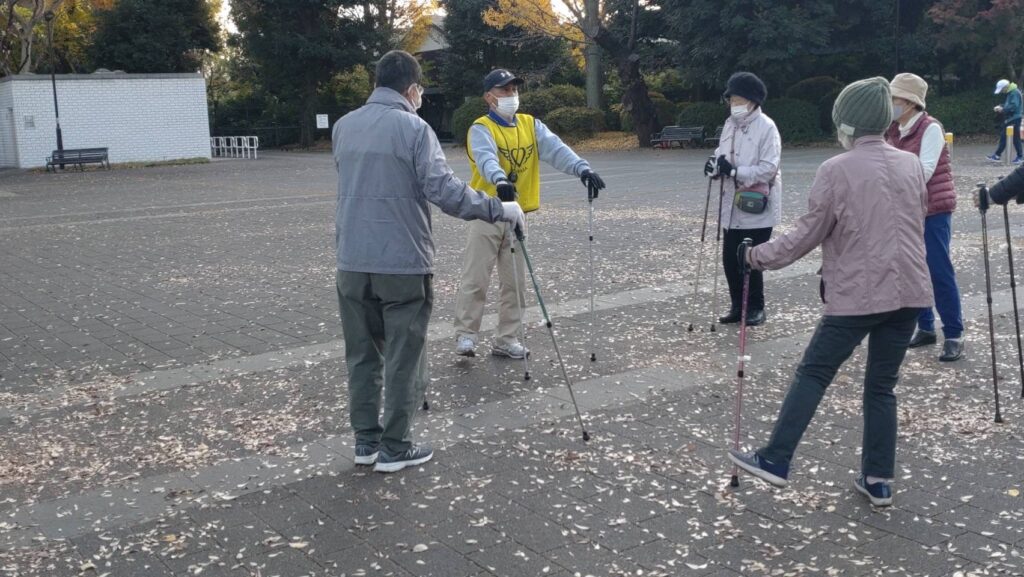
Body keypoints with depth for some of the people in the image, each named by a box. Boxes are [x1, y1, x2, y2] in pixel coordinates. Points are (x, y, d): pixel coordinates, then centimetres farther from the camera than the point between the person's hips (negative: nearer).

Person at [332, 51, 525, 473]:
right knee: (403, 358, 5)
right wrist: (500, 209, -9)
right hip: (404, 263, -5)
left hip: (352, 263, 6)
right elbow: (444, 191, -17)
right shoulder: (413, 128, -10)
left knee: (362, 355, 14)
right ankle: (394, 448, 12)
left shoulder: (343, 127, 9)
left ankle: (365, 441, 22)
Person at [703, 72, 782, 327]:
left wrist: (735, 171, -27)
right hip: (733, 205, 6)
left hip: (757, 206, -6)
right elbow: (723, 153, 13)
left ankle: (756, 308, 17)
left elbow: (769, 169, -19)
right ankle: (738, 306, 25)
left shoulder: (766, 127, -13)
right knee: (730, 260, 9)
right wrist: (715, 164, -11)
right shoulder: (730, 124, 9)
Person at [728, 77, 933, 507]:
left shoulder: (836, 170, -10)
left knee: (813, 374, 5)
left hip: (857, 294, -5)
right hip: (909, 291, 5)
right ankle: (879, 479, 16)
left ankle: (775, 460, 5)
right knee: (882, 385, 13)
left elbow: (807, 235, -8)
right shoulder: (912, 164, 7)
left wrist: (758, 256, 4)